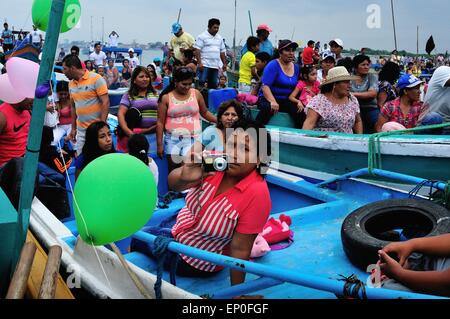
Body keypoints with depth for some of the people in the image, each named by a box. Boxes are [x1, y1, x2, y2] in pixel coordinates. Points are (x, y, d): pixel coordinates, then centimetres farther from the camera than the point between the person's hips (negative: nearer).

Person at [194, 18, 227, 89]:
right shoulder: (202, 36, -2)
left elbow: (222, 52, 21)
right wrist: (199, 63, -17)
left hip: (215, 66, 6)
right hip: (205, 65, -6)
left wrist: (224, 64, 15)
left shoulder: (219, 38, 17)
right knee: (201, 82, -12)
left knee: (213, 85, 6)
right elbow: (197, 50, -8)